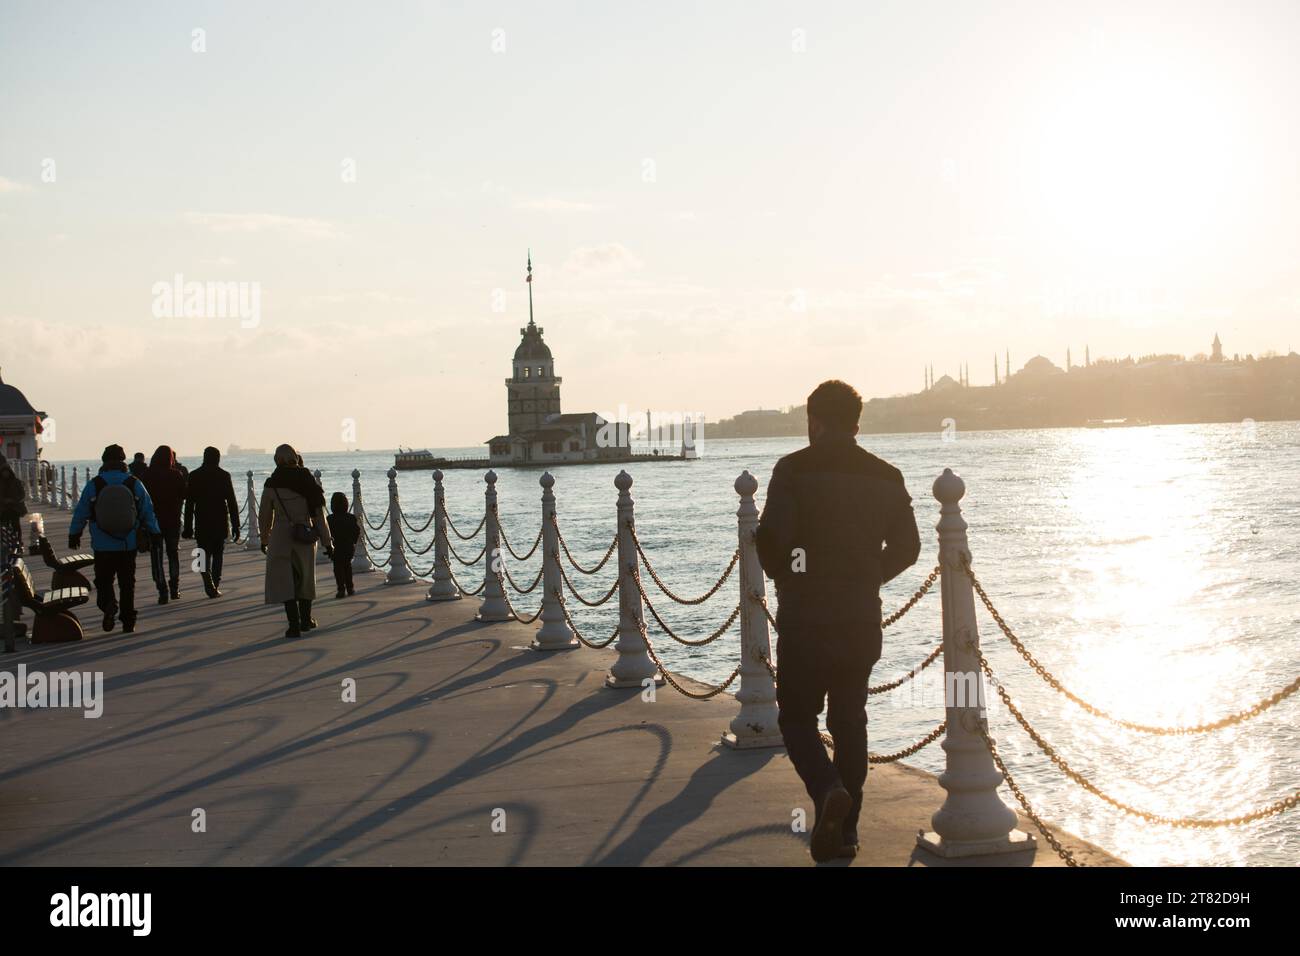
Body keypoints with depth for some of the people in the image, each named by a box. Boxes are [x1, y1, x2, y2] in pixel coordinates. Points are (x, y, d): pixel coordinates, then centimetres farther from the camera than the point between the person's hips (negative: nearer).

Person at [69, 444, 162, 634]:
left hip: (102, 545, -1)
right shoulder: (135, 484, -1)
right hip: (129, 545, 1)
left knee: (104, 579, 10)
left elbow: (81, 512, 3)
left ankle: (108, 604, -18)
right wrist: (155, 533, 17)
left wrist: (74, 534, 17)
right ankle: (128, 622, 8)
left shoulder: (93, 485, -3)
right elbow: (148, 511, 5)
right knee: (127, 583, 9)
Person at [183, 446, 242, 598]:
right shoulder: (224, 475, -3)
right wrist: (235, 526, 0)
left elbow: (189, 503, -1)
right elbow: (232, 502, -4)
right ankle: (215, 586, 15)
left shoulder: (194, 476, -1)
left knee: (205, 555, 6)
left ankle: (210, 586, -14)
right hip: (220, 522, 0)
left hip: (202, 523, 0)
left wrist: (188, 527, 3)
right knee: (218, 554, 14)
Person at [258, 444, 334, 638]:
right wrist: (327, 542, 3)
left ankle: (294, 624, -7)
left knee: (284, 582, 2)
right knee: (305, 578, 20)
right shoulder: (309, 482, 0)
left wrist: (264, 540, 18)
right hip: (305, 538, 3)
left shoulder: (272, 485, -7)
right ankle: (305, 620, 30)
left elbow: (264, 516, 2)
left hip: (281, 537, -3)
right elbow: (319, 515, 0)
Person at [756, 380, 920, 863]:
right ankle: (844, 829, 16)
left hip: (804, 619, -4)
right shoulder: (886, 476, 6)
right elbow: (906, 548, 7)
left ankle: (829, 789, -19)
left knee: (797, 716, 7)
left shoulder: (795, 469, -9)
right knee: (849, 720, 14)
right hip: (862, 620, 4)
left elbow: (771, 538, -16)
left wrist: (784, 578, 4)